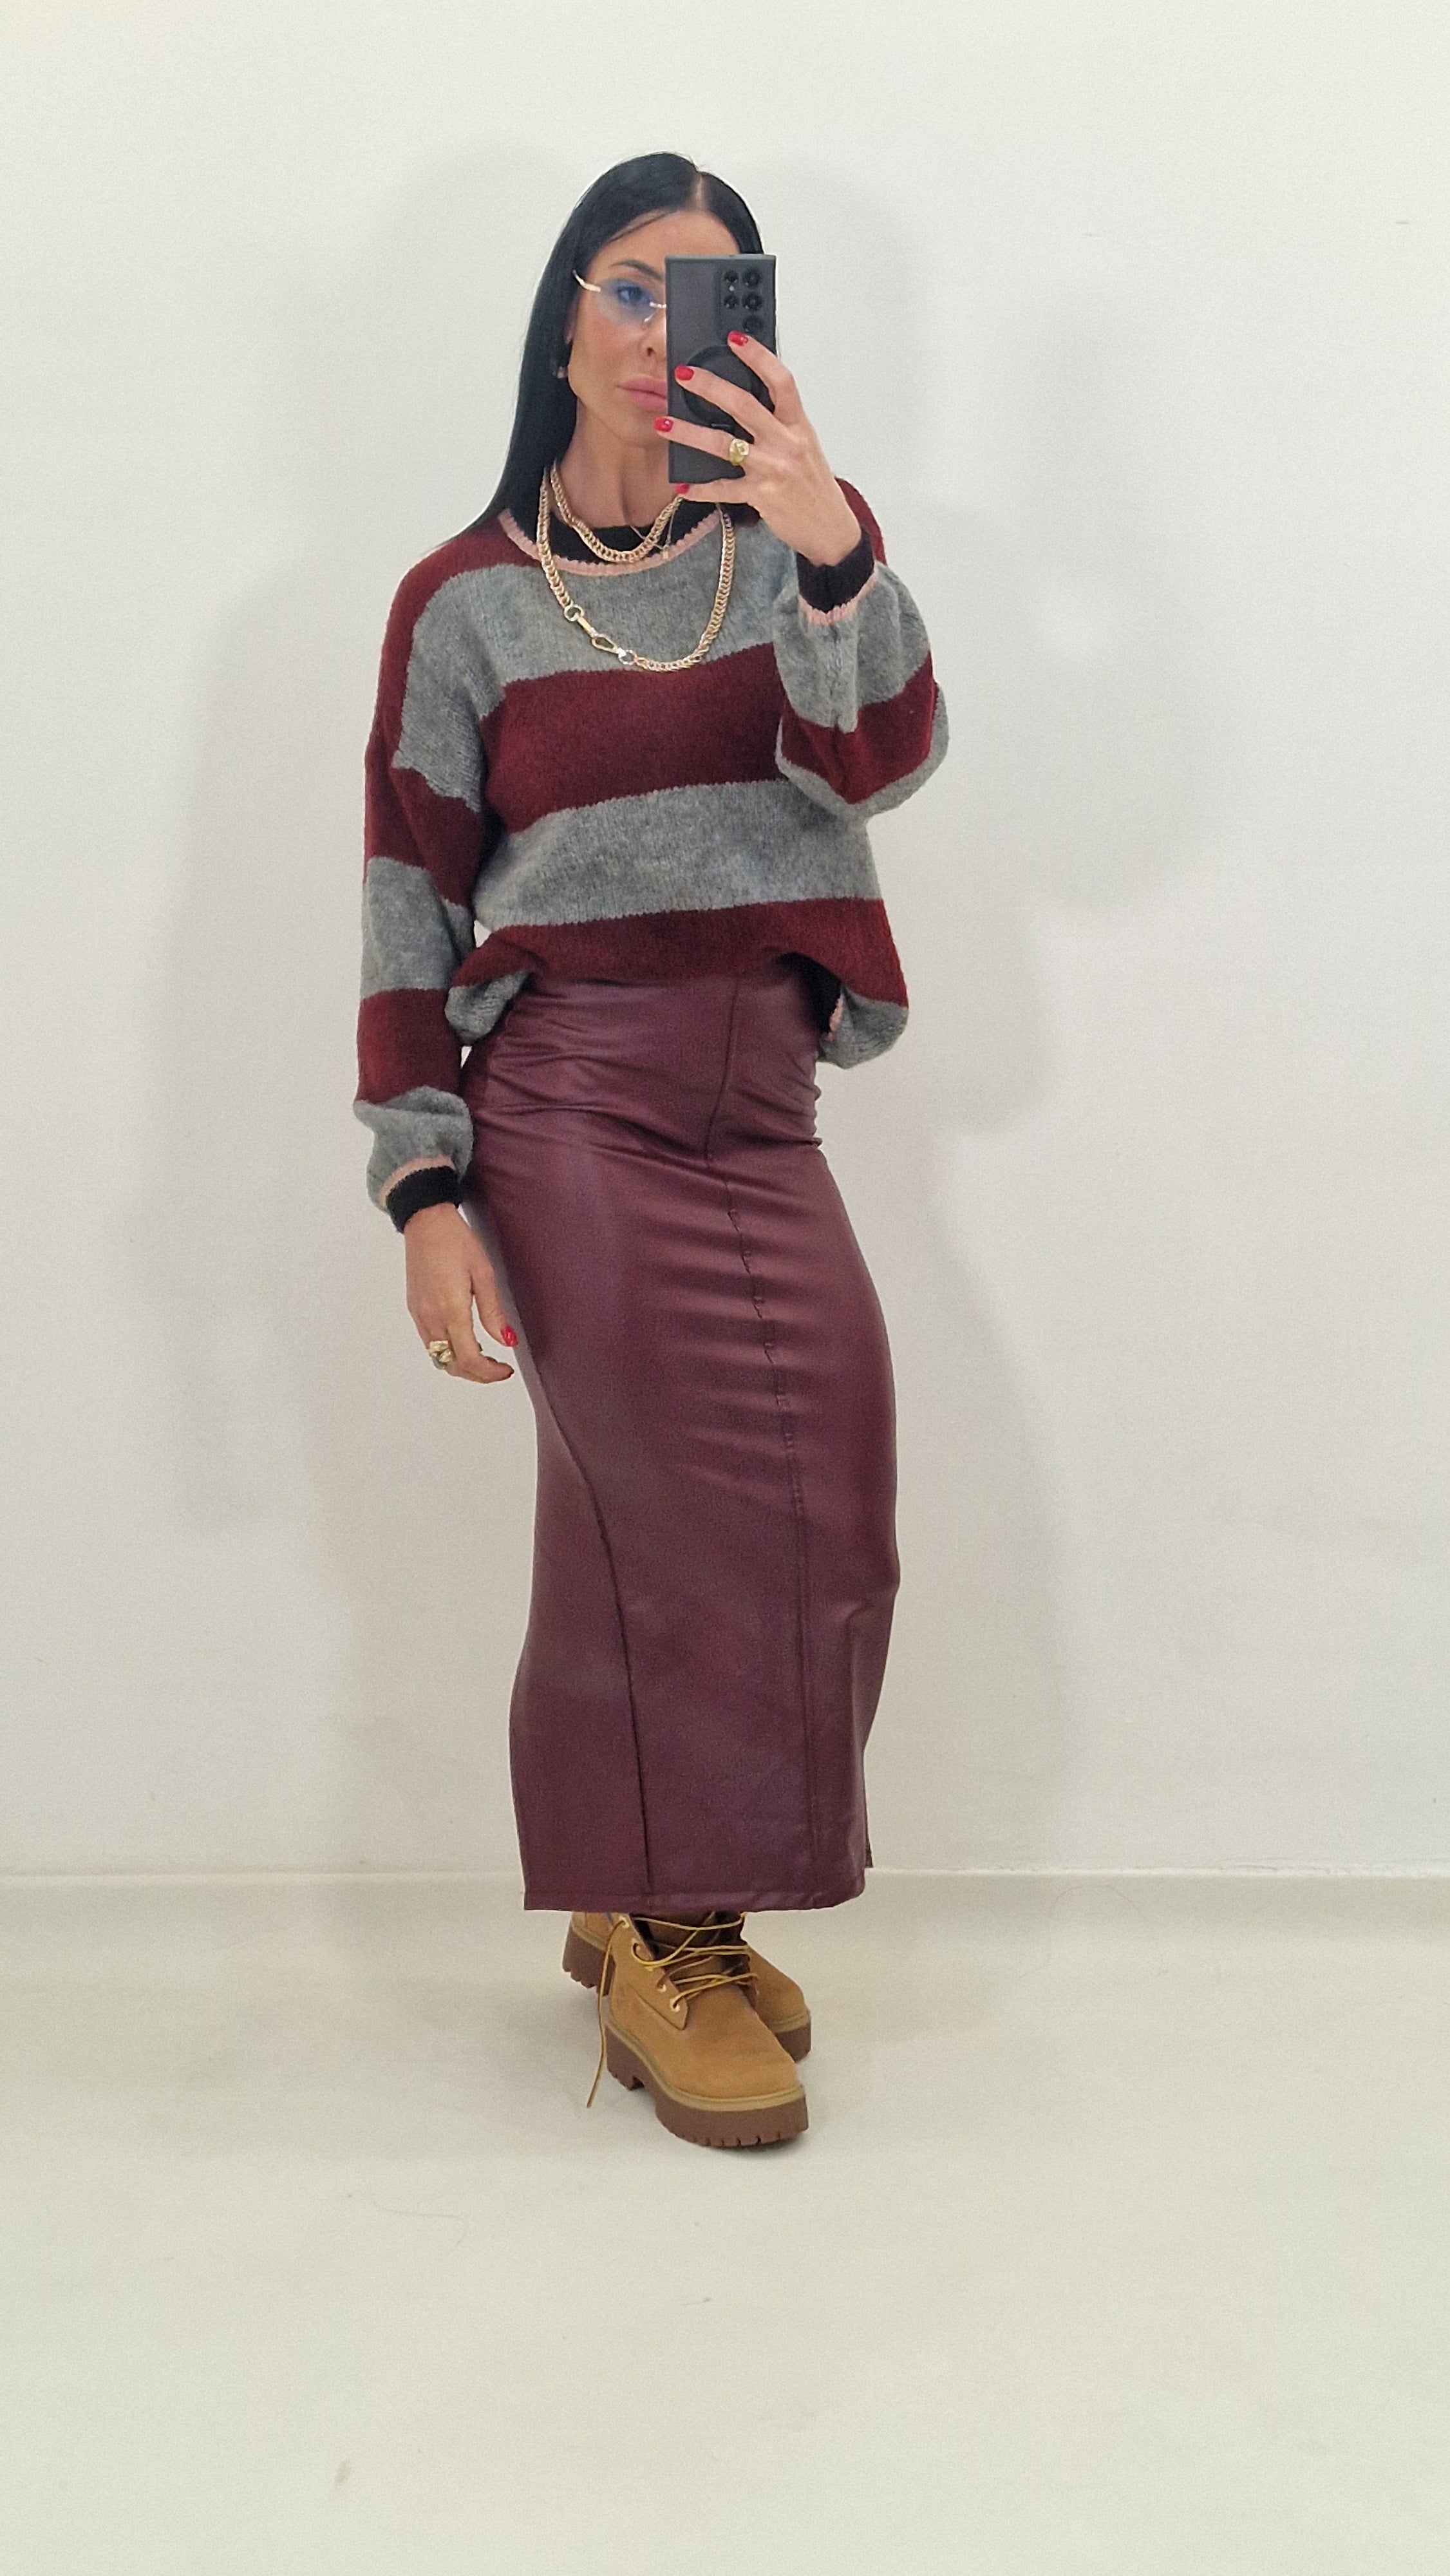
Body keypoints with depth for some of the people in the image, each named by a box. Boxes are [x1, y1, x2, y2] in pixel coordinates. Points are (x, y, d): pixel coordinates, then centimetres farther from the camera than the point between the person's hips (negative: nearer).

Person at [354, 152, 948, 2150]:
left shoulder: (786, 553, 10)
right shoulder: (468, 599, 5)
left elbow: (886, 762, -8)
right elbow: (409, 905, 2)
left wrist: (833, 543, -26)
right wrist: (425, 1189, -6)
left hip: (760, 1105, 3)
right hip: (565, 1099, -2)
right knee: (667, 1505, -8)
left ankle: (651, 1910, 20)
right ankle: (663, 1939, 10)